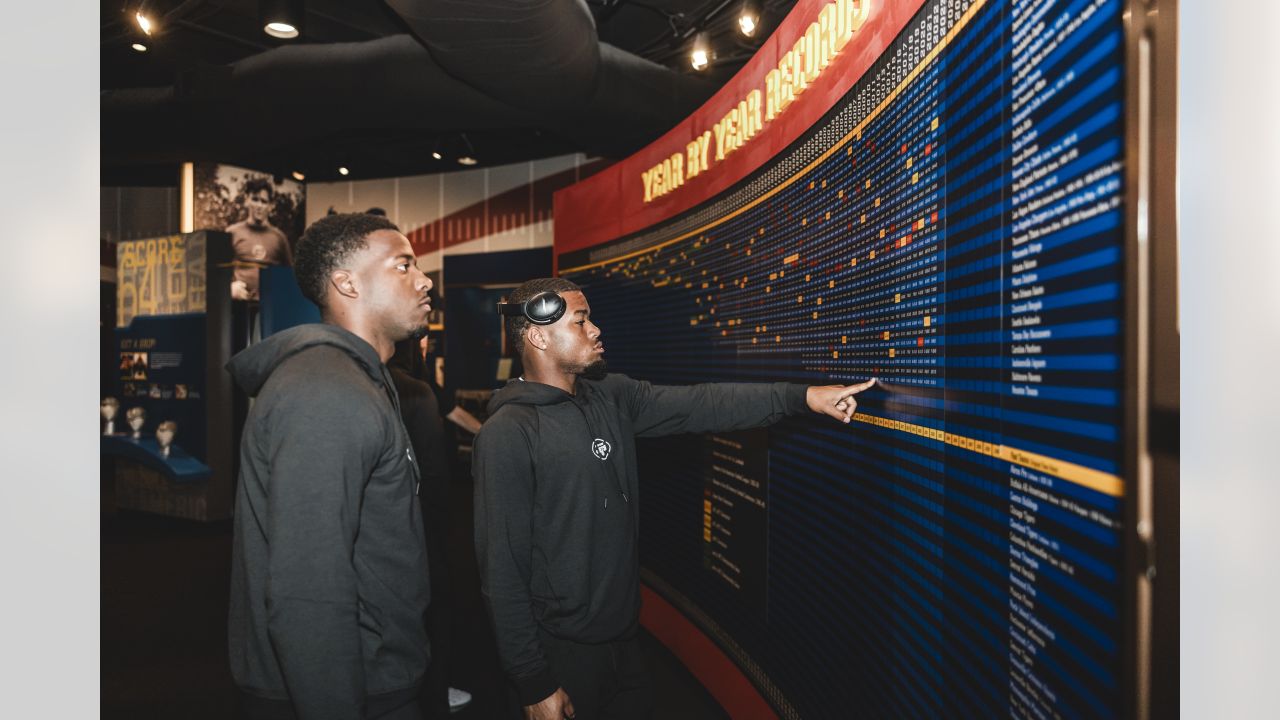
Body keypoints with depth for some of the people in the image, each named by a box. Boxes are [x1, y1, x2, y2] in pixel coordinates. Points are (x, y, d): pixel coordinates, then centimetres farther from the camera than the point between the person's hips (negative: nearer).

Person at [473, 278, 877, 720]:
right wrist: (533, 684, -15)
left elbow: (700, 406, -5)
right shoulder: (508, 435, -20)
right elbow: (503, 570, -19)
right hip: (562, 650, -6)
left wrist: (801, 396, -13)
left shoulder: (612, 397, 1)